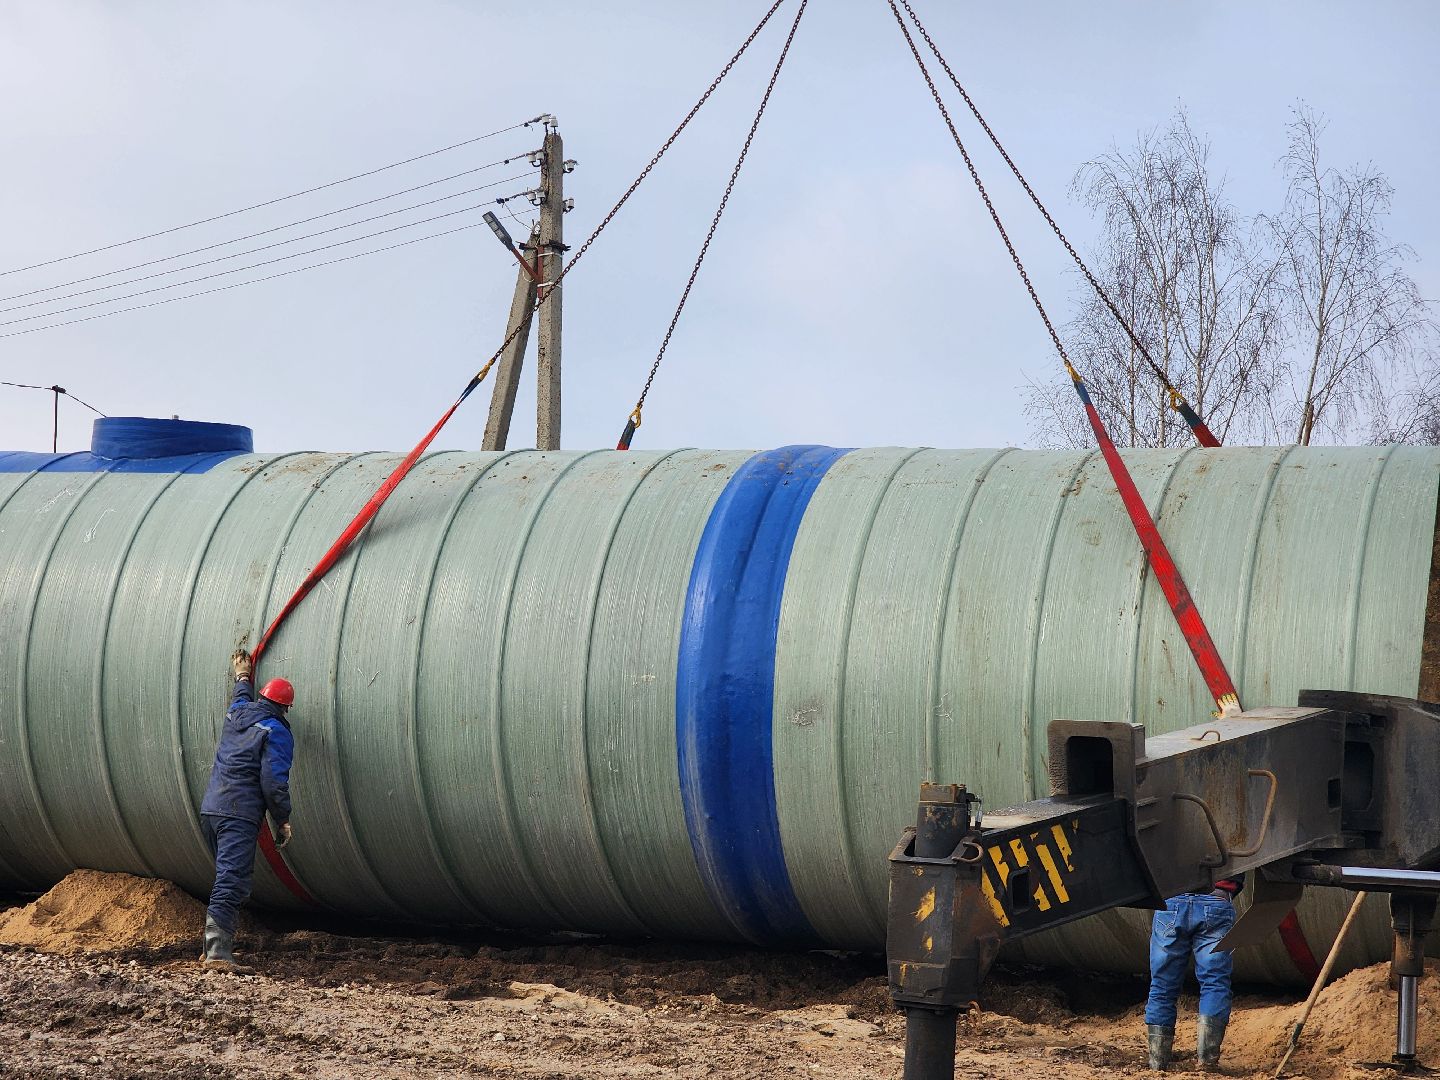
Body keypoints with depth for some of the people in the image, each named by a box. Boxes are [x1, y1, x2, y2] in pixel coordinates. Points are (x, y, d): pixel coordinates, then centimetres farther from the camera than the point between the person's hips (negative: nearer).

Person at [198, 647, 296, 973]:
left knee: (228, 877, 19)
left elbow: (242, 699, 42)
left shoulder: (237, 714, 15)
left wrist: (242, 677, 62)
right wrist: (283, 820, -2)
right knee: (232, 882, -14)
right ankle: (218, 953, -23)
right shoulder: (277, 733, -7)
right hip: (239, 815, -8)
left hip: (211, 809, 8)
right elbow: (273, 782, -13)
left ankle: (215, 947, 20)